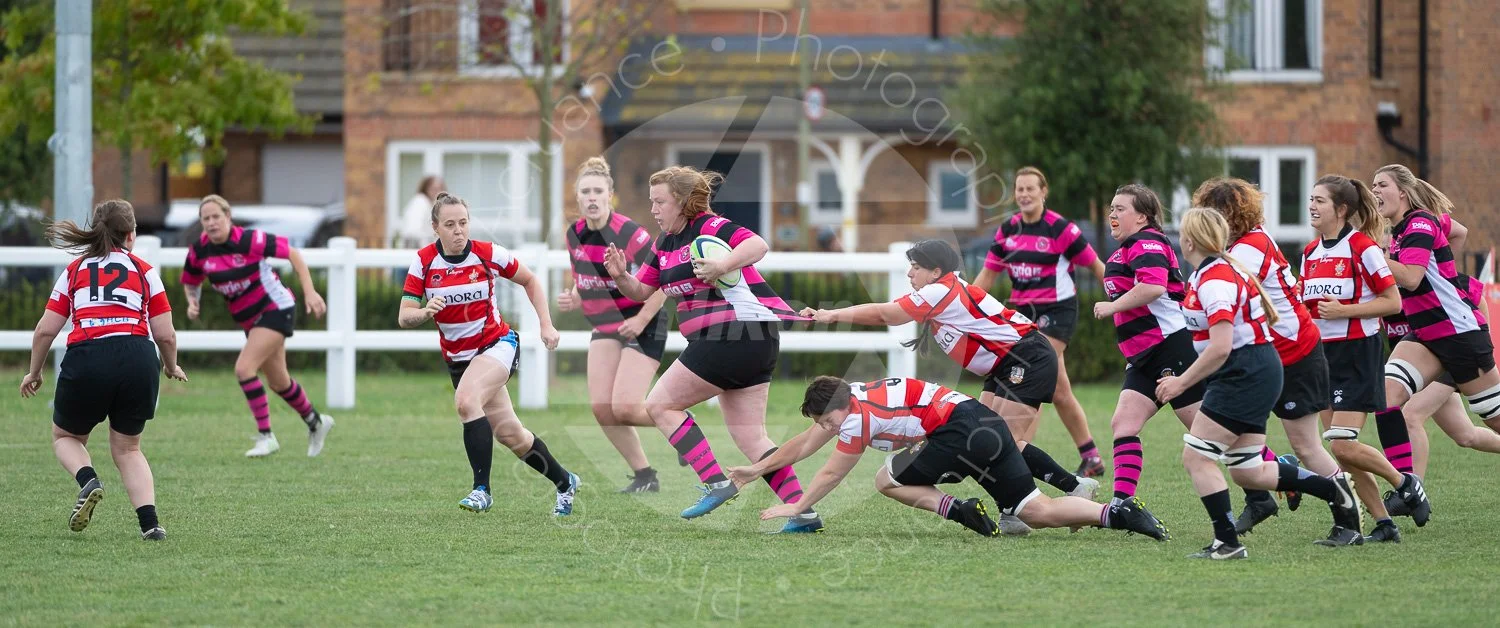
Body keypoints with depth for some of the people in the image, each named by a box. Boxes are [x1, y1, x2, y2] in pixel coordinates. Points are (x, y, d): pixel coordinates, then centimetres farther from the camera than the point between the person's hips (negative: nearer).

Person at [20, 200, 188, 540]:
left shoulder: (74, 271, 16)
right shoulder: (144, 271, 14)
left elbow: (45, 330, 10)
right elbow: (165, 335, 9)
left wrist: (34, 373, 25)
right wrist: (171, 367, 29)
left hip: (86, 359, -1)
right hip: (138, 358, 1)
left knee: (65, 436, 24)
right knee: (128, 449, 19)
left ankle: (87, 481, -7)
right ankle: (149, 522, 1)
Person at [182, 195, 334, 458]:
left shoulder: (249, 240, -22)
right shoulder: (198, 251, -6)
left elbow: (292, 253, -14)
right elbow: (190, 283, 13)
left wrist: (309, 292, -19)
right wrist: (193, 302, -9)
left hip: (275, 308, -7)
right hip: (249, 319, 7)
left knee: (244, 368, -21)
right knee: (277, 381, 17)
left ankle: (265, 436, -12)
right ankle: (315, 422, 41)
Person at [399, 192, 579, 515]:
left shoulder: (488, 254, -12)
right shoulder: (424, 261, -9)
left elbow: (530, 281, 5)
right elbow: (404, 317, -10)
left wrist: (546, 324, -1)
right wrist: (425, 311, -32)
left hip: (497, 345, -4)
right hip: (457, 357, 4)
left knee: (466, 400, -32)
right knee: (510, 434, 8)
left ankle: (482, 489, -28)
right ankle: (564, 482, 31)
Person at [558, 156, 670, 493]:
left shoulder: (628, 234, -21)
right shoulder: (575, 235, 1)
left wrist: (641, 320, -20)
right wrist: (572, 300, -4)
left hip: (642, 327, -7)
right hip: (606, 328, 7)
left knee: (625, 408, -16)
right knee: (601, 407, -5)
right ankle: (644, 476, 7)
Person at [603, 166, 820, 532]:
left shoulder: (709, 228, -11)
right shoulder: (666, 243, 17)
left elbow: (758, 245, -26)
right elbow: (640, 292, 19)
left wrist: (721, 267, -39)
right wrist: (621, 276, -1)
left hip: (737, 333, -10)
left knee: (660, 404, -3)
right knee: (750, 439, 9)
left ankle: (717, 484, -7)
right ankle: (804, 513, 4)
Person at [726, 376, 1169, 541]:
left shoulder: (859, 415, -6)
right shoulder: (845, 399, 20)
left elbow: (831, 475, 5)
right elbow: (804, 445, 32)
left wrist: (797, 507, 18)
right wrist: (757, 470, 36)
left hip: (962, 431, -9)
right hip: (990, 426, 9)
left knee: (888, 480, 6)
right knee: (1037, 512, 1)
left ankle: (958, 511, -13)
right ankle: (1119, 514, -15)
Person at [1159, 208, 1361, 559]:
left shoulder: (1214, 280, -18)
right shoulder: (1220, 270, 14)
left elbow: (1220, 348, -26)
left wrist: (1182, 383, -19)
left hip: (1245, 376, -10)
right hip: (1260, 372, 10)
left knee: (1196, 457, -9)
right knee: (1248, 473, 12)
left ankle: (1227, 543, -9)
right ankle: (1334, 491, 17)